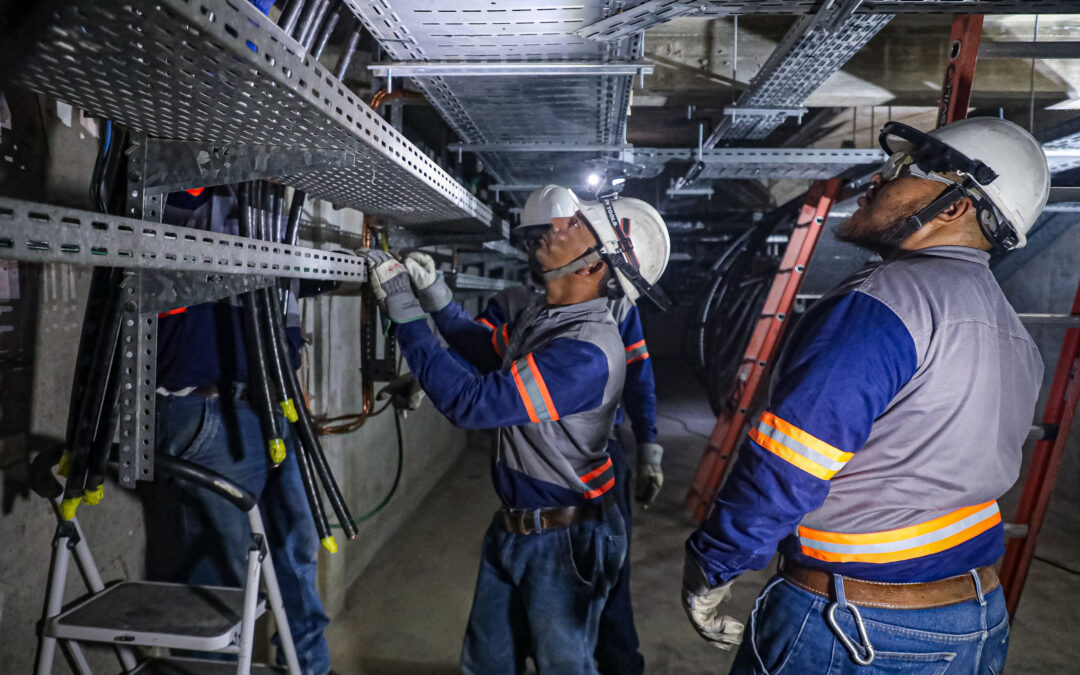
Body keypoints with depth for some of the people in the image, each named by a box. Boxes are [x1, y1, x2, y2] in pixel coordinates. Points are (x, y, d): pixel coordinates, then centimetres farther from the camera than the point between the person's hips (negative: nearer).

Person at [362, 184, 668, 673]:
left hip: (563, 541, -8)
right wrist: (436, 297, 3)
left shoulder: (587, 352, -30)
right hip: (511, 526, 8)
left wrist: (405, 313, -26)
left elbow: (472, 402, -32)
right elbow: (487, 351, 18)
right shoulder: (538, 313, -2)